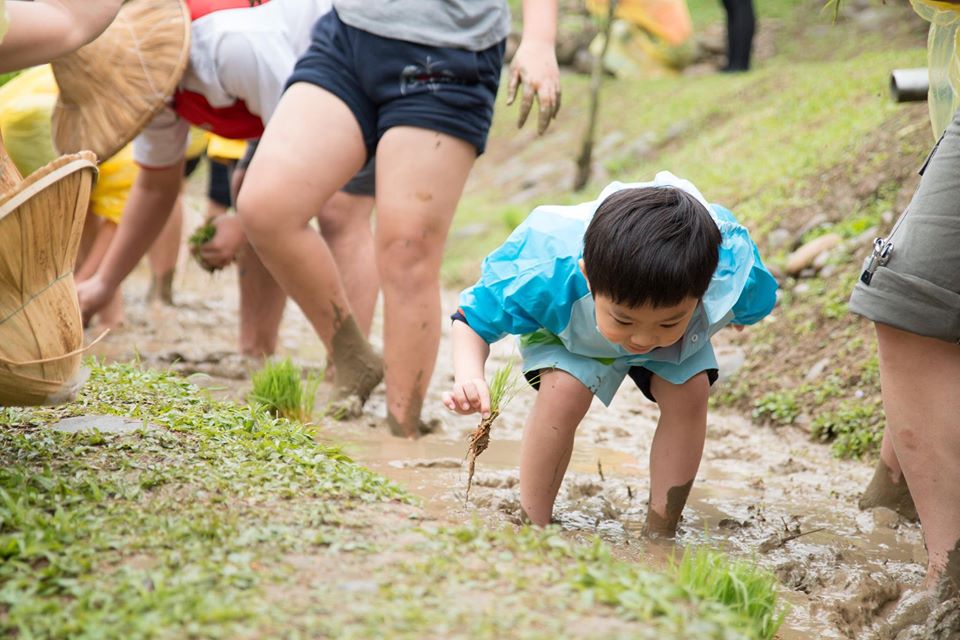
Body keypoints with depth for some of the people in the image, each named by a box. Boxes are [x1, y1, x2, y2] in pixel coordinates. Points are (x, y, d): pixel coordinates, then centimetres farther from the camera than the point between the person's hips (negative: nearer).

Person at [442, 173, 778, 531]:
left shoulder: (732, 276, -42)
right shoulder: (546, 274, -48)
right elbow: (473, 320, -31)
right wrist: (469, 376, -51)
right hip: (566, 327, -2)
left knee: (689, 393, -19)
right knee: (564, 390, -27)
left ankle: (659, 536, -4)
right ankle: (532, 526, -10)